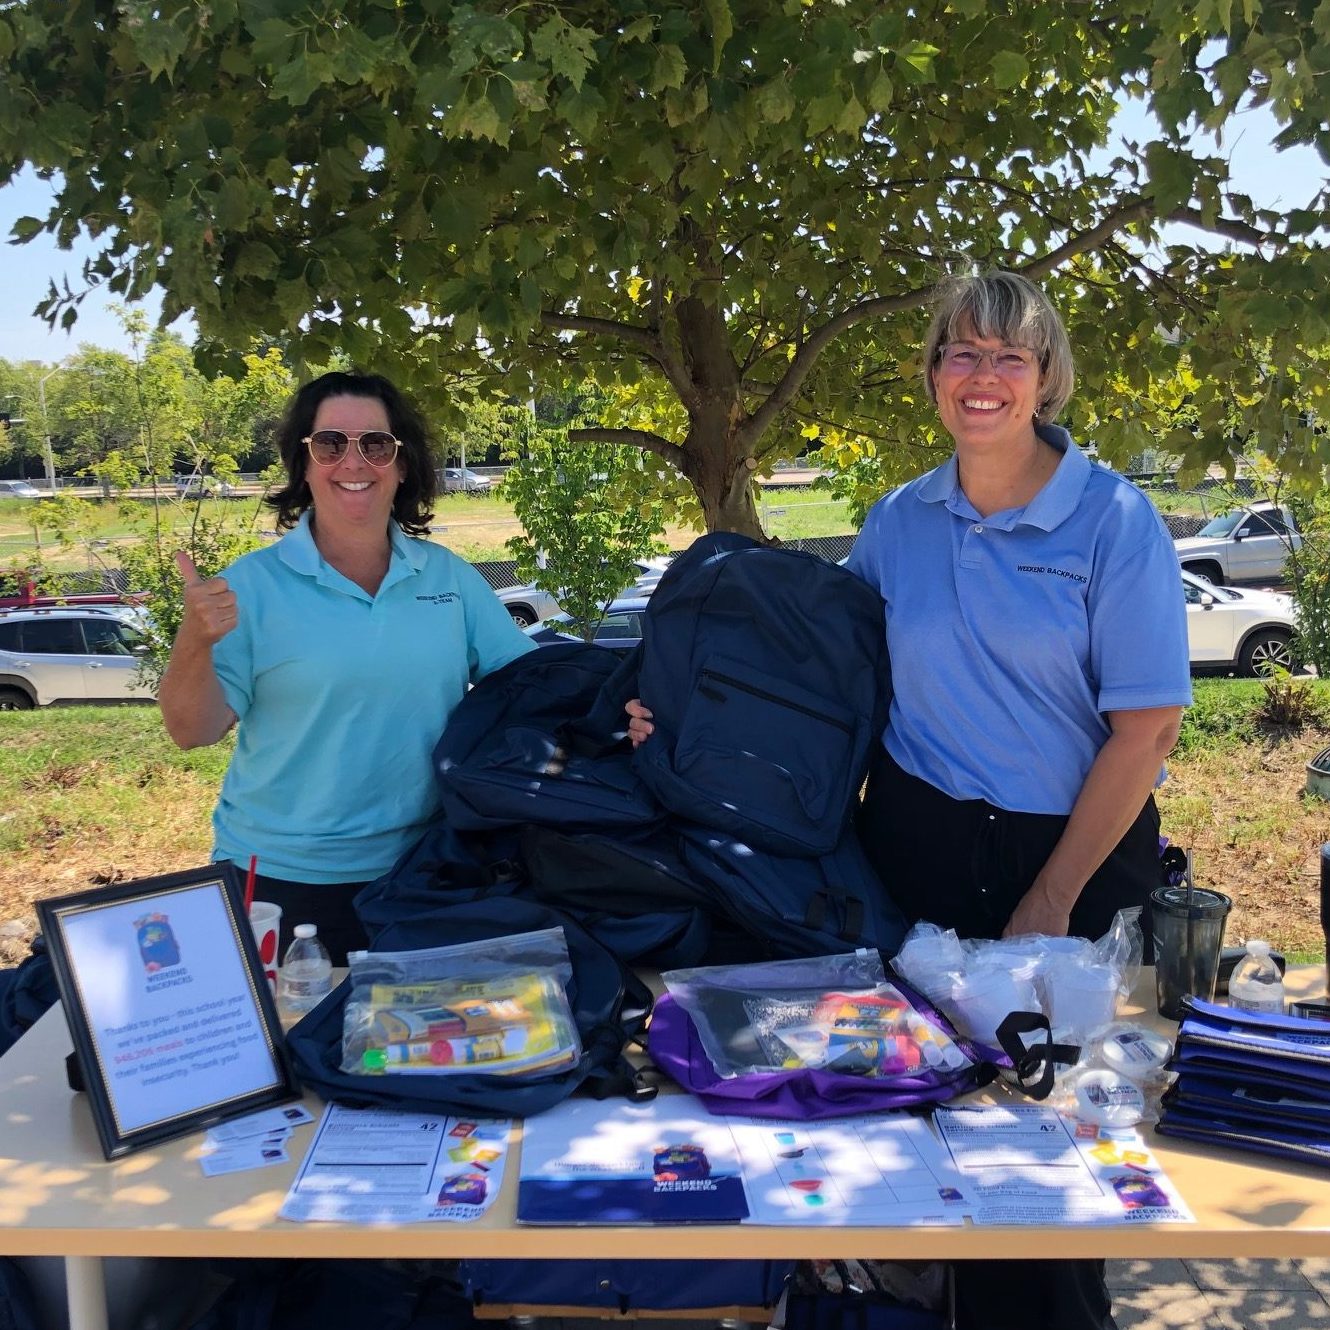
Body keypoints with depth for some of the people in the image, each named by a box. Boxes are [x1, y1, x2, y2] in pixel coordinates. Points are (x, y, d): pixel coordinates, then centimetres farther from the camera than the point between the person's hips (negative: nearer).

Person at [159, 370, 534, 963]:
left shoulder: (450, 577, 3)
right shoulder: (252, 585, -6)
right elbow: (193, 731, -8)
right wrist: (195, 641, -26)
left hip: (421, 874, 3)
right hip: (280, 881, -3)